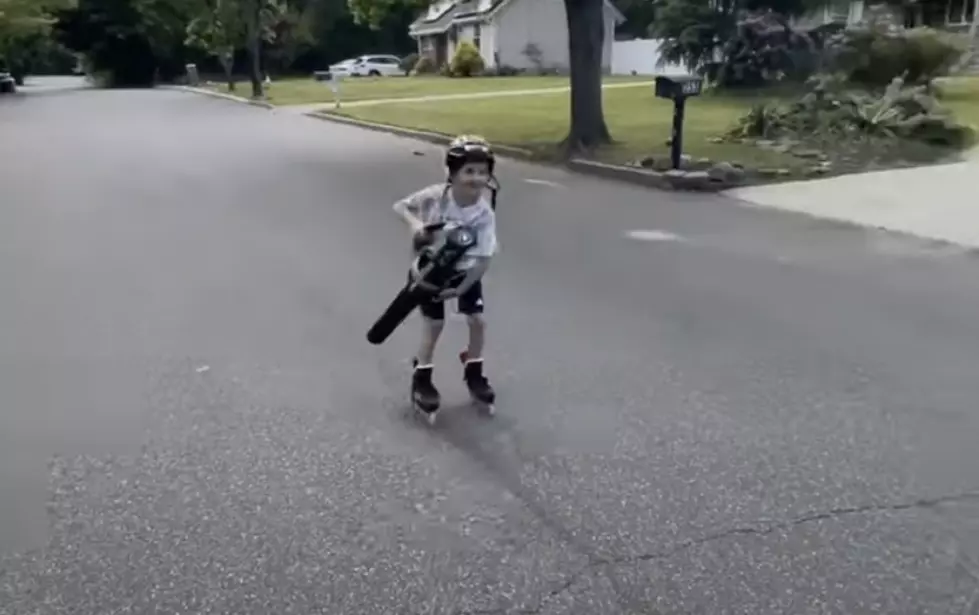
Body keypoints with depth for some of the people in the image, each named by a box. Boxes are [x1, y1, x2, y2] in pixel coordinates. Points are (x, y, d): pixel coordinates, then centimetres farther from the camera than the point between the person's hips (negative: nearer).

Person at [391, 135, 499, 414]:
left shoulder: (484, 214, -24)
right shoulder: (435, 196, -26)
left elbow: (484, 259, -23)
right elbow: (400, 205, -13)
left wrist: (460, 289, -25)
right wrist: (414, 223, -33)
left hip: (464, 271, 2)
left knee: (478, 320, 0)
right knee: (434, 325, 0)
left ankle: (473, 373, 25)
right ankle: (422, 379, 19)